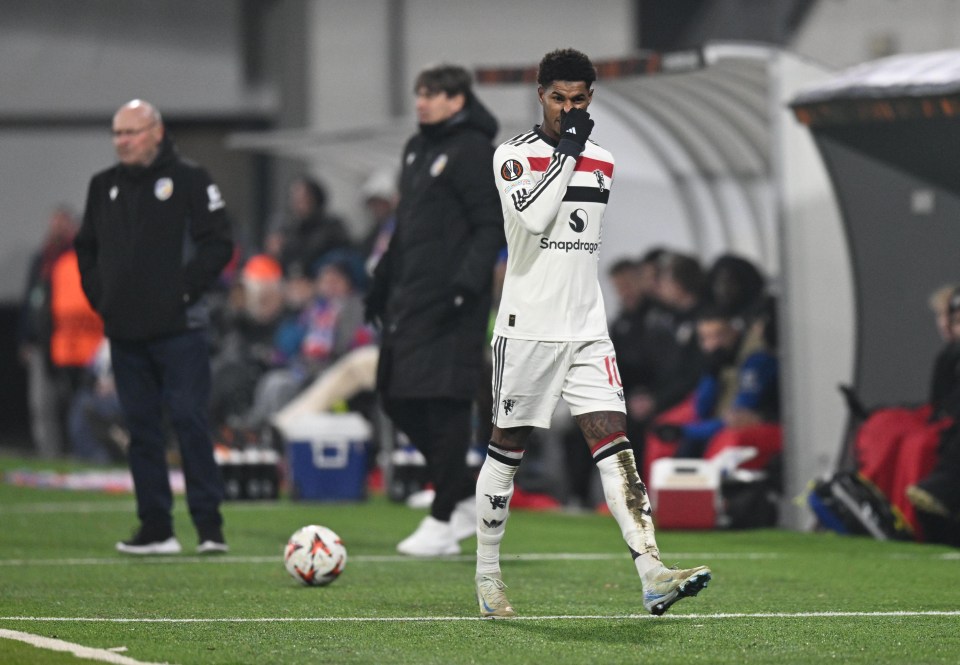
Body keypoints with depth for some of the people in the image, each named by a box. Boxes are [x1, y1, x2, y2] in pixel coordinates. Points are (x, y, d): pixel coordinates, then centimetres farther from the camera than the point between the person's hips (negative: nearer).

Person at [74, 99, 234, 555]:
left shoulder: (189, 180, -2)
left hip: (178, 328, -5)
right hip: (125, 330, 5)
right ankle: (155, 529, 10)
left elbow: (218, 243, -5)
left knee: (189, 420, -8)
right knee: (142, 428, 6)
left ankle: (209, 526, -3)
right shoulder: (104, 186, 13)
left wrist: (185, 289, -11)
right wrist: (98, 295, 7)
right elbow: (86, 248, 21)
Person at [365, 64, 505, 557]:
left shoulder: (473, 151, -9)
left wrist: (468, 281, -25)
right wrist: (382, 284, 22)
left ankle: (442, 522, -2)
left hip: (450, 304, -9)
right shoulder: (417, 149, 18)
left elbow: (491, 226, -14)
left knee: (445, 404, -8)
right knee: (397, 400, 9)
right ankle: (466, 498, 20)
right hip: (410, 299, 9)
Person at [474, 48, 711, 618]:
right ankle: (487, 577, 19)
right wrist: (566, 150, -18)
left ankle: (653, 577, -19)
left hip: (587, 331, 4)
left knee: (615, 448, -8)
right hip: (527, 329, -4)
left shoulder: (602, 161, 12)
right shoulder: (514, 155, -4)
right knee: (508, 451, 5)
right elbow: (534, 216, -23)